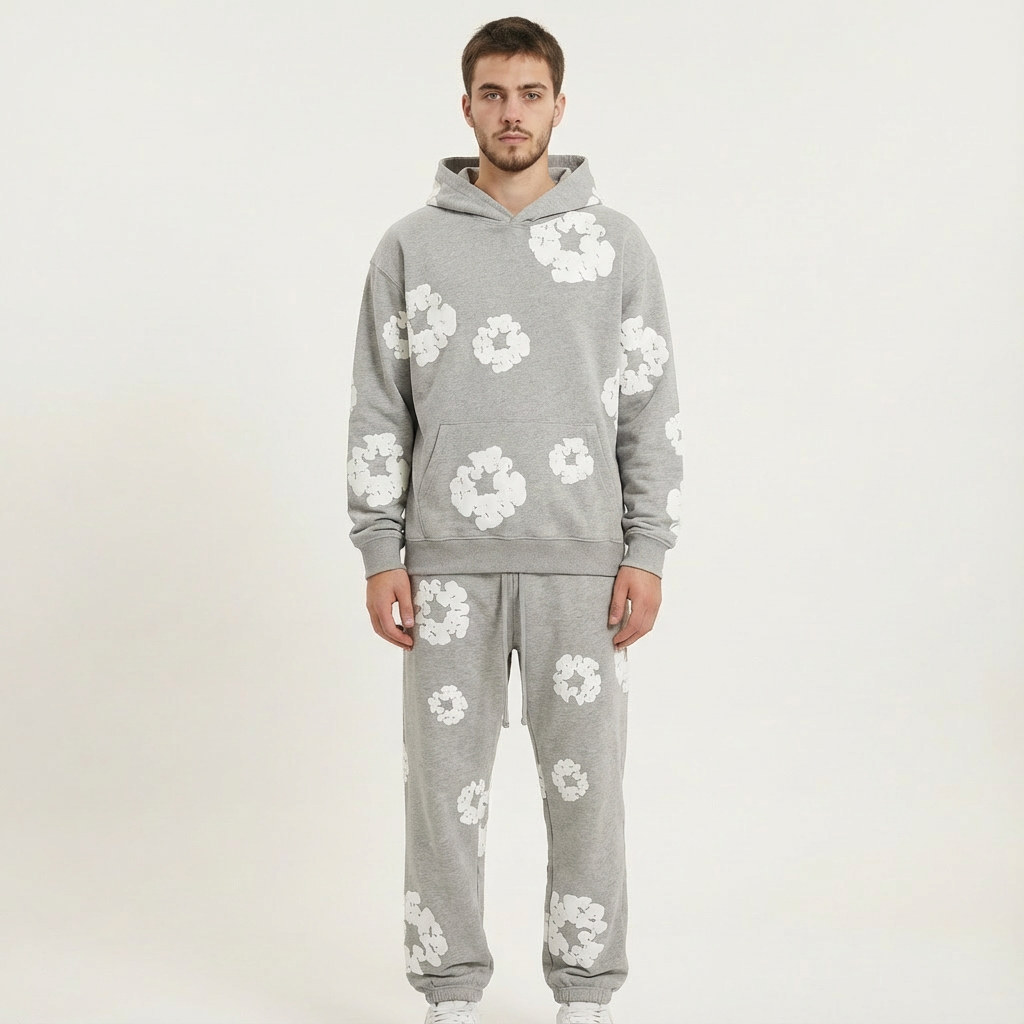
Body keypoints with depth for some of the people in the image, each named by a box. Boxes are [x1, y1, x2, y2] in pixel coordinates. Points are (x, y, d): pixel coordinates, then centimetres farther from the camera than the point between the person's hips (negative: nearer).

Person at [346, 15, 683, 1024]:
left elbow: (652, 409, 3)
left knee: (584, 782, 4)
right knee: (445, 780, 5)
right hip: (448, 561, 1)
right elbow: (378, 410, 5)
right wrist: (380, 555, -1)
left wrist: (646, 553, -3)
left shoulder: (616, 242, 4)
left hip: (581, 562, 0)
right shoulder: (412, 244, 5)